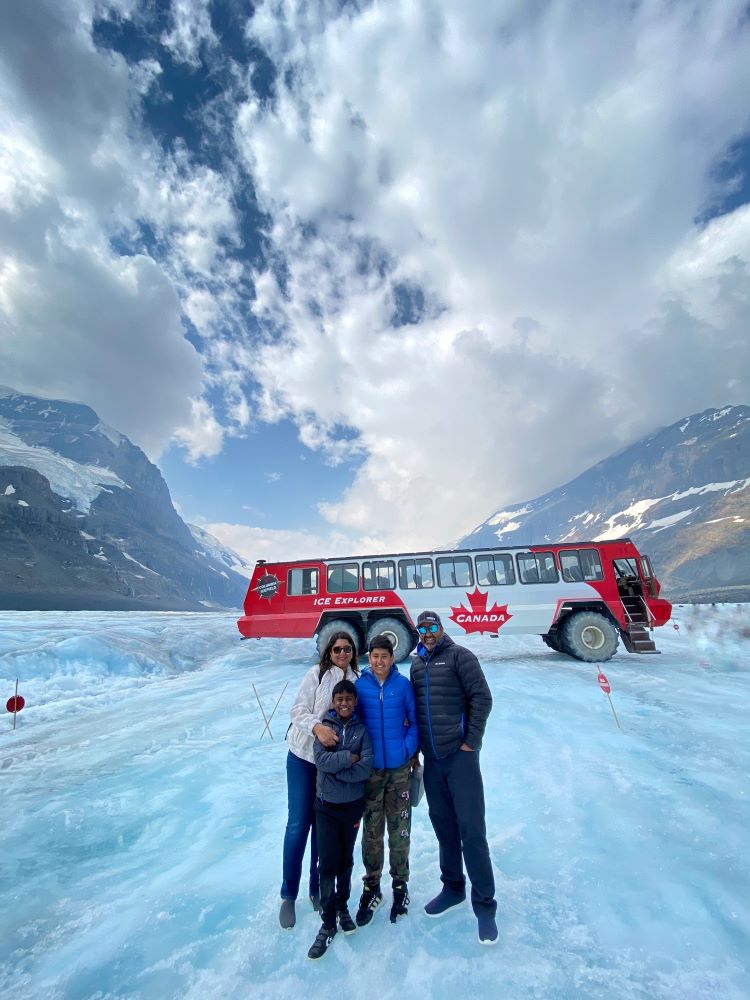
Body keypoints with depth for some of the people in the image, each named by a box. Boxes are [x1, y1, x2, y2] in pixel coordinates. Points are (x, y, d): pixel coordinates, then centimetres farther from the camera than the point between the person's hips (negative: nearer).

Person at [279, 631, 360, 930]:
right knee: (298, 824, 5)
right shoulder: (317, 673, -13)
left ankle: (317, 889, 34)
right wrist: (317, 727, -32)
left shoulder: (357, 680, -3)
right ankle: (288, 895, 26)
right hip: (304, 757, -3)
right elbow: (299, 709, -16)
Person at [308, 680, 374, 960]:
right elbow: (321, 760, -18)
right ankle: (328, 922, 20)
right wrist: (349, 757, -20)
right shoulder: (325, 726, -7)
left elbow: (366, 767, -16)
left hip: (353, 805, 1)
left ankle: (342, 906, 38)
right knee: (327, 862, 1)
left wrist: (336, 770, -18)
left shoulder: (362, 729, -8)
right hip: (326, 805, -1)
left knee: (345, 859, 15)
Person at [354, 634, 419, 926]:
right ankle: (371, 888, 36)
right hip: (370, 769, 1)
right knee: (371, 831, 14)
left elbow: (415, 720, -2)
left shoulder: (403, 684, -9)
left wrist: (409, 750, -10)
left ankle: (400, 885, 36)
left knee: (399, 830, 13)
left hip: (399, 768, 0)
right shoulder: (359, 686, -8)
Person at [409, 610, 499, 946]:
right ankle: (453, 887, 38)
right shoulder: (416, 664, 8)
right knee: (443, 827, 18)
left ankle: (484, 905, 18)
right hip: (431, 759, 6)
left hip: (460, 755, -5)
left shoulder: (458, 655, -10)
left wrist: (471, 742, -12)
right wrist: (416, 747, 12)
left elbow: (482, 698, -12)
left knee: (471, 831, 1)